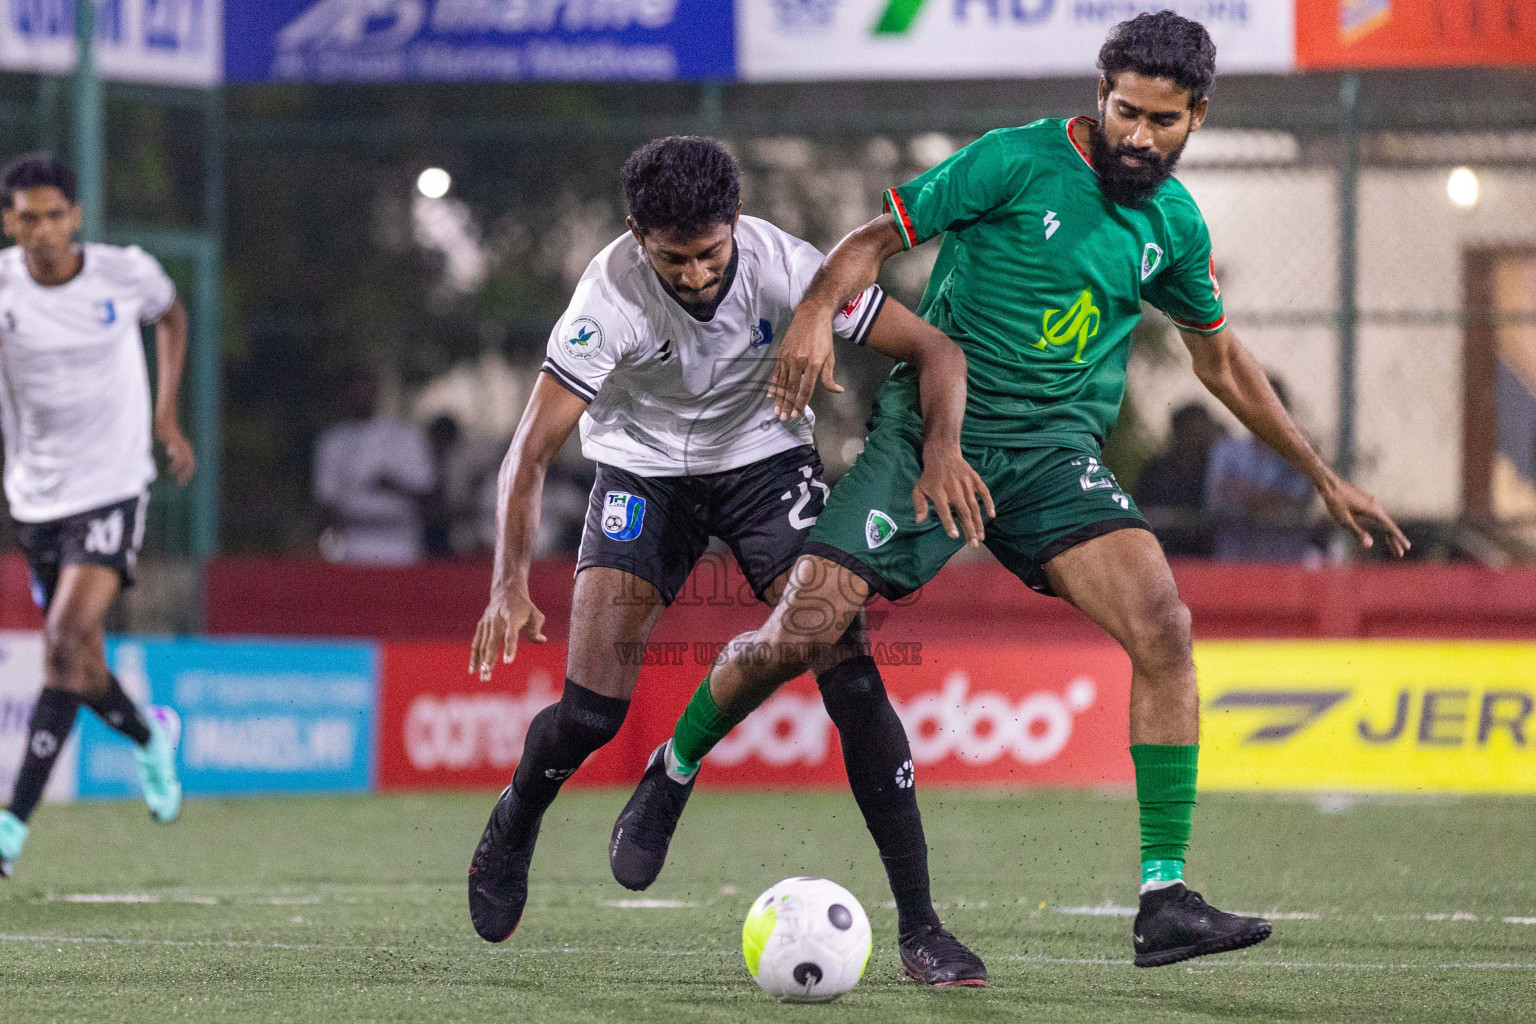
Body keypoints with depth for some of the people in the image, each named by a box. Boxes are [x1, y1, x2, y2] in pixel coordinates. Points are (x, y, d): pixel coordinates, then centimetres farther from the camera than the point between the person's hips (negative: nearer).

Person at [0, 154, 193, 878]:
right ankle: (149, 735, 46)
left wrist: (167, 417, 8)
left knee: (67, 641, -20)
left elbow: (170, 315, 14)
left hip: (113, 486, -3)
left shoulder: (126, 274, -9)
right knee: (76, 663, 11)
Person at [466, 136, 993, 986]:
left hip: (765, 454, 1)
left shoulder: (782, 266, -26)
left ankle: (919, 926, -11)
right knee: (591, 708, -11)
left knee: (851, 678, -16)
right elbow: (531, 450, -26)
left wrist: (942, 449, -37)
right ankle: (513, 826, 26)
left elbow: (934, 350, -18)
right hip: (643, 469, -1)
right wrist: (511, 586, -37)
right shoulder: (611, 296, -29)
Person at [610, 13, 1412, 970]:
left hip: (1054, 449, 3)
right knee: (798, 636, -13)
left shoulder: (1176, 224, 8)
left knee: (1164, 629, -20)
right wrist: (819, 308, -28)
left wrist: (1326, 478, 25)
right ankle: (673, 770, 20)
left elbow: (1222, 361, 23)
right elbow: (880, 237, -8)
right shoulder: (1017, 161, -8)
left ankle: (1165, 903, -17)